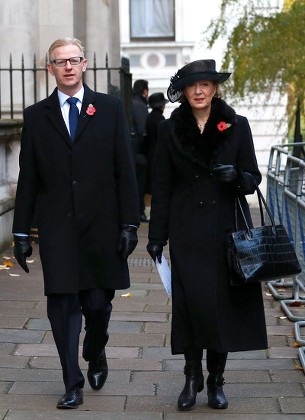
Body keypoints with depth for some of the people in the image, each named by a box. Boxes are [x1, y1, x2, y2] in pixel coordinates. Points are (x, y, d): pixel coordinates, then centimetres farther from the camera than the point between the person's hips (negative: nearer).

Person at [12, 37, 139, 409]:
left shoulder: (109, 109, 5)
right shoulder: (36, 116, 7)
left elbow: (125, 170, 2)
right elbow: (28, 179, 7)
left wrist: (129, 223, -3)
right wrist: (21, 232, 4)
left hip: (101, 226, 0)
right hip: (57, 229, 1)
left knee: (98, 303, 2)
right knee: (62, 306, -1)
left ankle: (95, 355, 34)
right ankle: (73, 384, 11)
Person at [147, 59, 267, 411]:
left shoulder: (236, 126, 3)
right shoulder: (170, 130, 4)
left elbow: (253, 179, 4)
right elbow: (161, 187, 5)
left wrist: (235, 176, -19)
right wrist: (156, 235, 2)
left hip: (226, 227, 0)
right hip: (187, 230, 0)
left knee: (224, 300, 1)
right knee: (192, 300, -7)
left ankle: (216, 379, 15)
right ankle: (192, 375, 10)